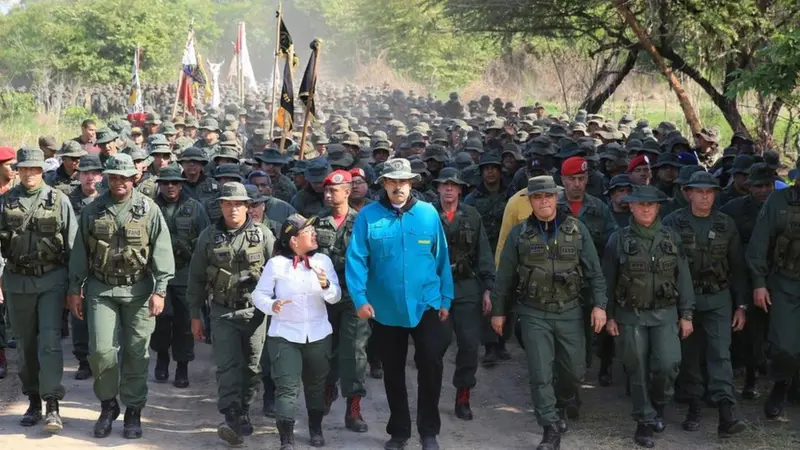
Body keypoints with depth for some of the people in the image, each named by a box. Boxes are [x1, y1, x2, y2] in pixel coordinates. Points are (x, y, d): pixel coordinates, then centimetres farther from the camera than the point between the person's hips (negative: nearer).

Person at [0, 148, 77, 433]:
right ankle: (33, 401, 22)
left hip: (51, 279, -2)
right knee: (25, 344, 10)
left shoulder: (58, 200, -1)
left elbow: (72, 244, 1)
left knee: (50, 340, -9)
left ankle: (52, 405, -8)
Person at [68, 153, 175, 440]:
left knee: (136, 352, 4)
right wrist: (75, 289, 8)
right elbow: (79, 253, 10)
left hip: (138, 290, -1)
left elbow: (162, 252, -4)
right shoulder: (92, 211, 4)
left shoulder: (149, 210, -2)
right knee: (101, 349, -6)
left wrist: (159, 290, -10)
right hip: (101, 289, 1)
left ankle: (133, 411, 18)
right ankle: (108, 404, 17)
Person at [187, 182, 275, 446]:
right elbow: (196, 278, 7)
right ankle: (235, 420, -15)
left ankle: (242, 413, 23)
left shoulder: (262, 234, -1)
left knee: (251, 366, 7)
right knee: (228, 366, -9)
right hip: (223, 312, 0)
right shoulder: (209, 236, 2)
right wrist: (195, 316, 7)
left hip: (255, 311, 0)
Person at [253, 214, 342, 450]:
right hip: (284, 335, -3)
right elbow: (259, 294, -4)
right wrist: (271, 305, -24)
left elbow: (336, 297, -2)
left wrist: (326, 285, -23)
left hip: (318, 334, 3)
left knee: (316, 384, 17)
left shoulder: (323, 260, 2)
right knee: (287, 387, -9)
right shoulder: (276, 263, -6)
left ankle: (316, 429, 36)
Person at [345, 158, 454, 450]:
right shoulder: (368, 216, -5)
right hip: (385, 309, 0)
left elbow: (441, 258, 2)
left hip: (426, 306, 0)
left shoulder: (428, 213, -1)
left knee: (431, 366, -1)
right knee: (393, 371, 14)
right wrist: (360, 298, -19)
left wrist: (446, 298, 1)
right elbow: (356, 259, -9)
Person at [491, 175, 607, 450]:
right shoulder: (519, 234, -3)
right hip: (534, 314, -1)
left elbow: (594, 271, 0)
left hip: (569, 311, 1)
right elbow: (505, 277, 4)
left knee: (575, 368, 12)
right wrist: (498, 311, 5)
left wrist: (599, 304, -8)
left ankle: (565, 398, 45)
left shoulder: (577, 229, -2)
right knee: (540, 374, -4)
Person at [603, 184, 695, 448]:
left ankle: (658, 404, 17)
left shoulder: (671, 238, 4)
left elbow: (683, 278, 6)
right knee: (638, 371, 3)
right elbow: (608, 281, 2)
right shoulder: (618, 239, -1)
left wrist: (686, 315, 2)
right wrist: (609, 316, -2)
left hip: (665, 313, 1)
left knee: (667, 364, -11)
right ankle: (645, 421, 16)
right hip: (630, 315, -1)